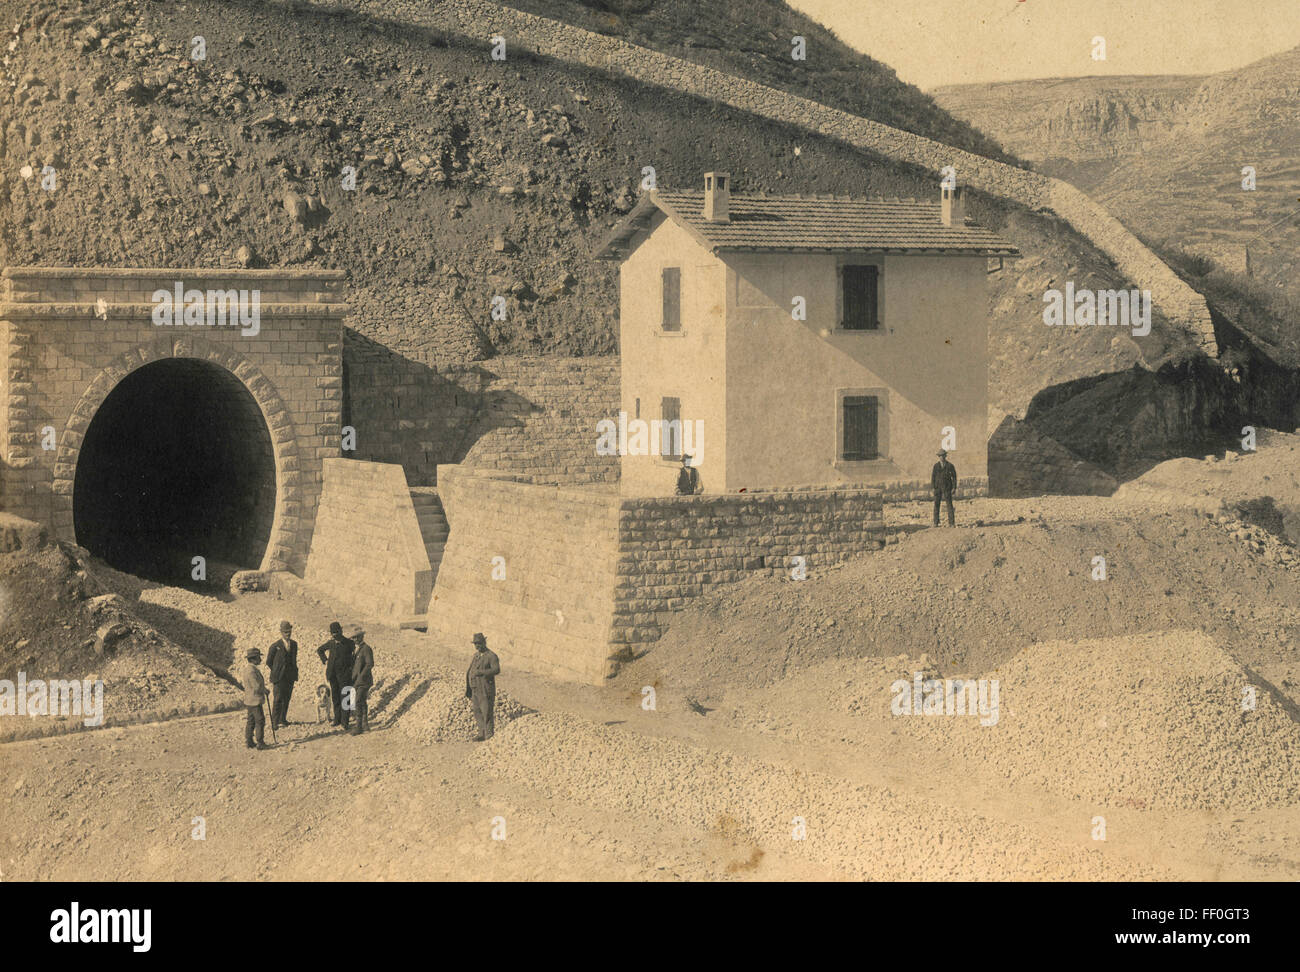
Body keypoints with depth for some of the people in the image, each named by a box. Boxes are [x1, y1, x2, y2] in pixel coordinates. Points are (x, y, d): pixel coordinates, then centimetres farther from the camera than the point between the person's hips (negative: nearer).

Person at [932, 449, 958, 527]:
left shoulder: (950, 466, 0)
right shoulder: (936, 466, 5)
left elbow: (954, 477, 1)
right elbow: (933, 476, 5)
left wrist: (954, 488, -6)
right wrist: (933, 487, -3)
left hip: (947, 488, -2)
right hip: (938, 488, 2)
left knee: (949, 505, -5)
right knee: (936, 504, -1)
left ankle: (952, 523, -4)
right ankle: (936, 522, 3)